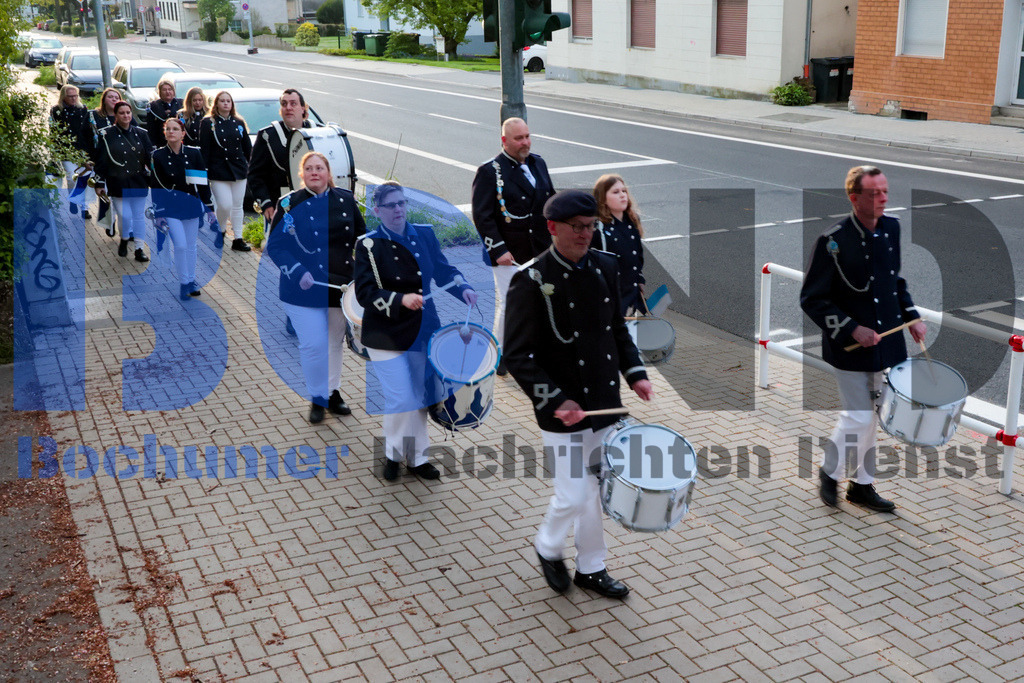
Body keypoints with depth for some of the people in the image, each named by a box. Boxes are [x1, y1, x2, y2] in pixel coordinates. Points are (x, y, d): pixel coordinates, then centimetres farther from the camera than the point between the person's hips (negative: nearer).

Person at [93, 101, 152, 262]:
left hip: (139, 182, 3)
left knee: (139, 215, 5)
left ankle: (139, 249, 12)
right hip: (118, 183, -3)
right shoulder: (107, 135, -4)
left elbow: (149, 157, 7)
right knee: (124, 216, -7)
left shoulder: (140, 134, 5)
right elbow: (100, 161, -3)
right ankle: (124, 241, 22)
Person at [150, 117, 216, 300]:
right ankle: (183, 283, 2)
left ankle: (191, 280, 23)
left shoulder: (194, 153, 0)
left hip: (191, 206, 2)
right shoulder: (158, 156, -2)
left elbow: (203, 182, 4)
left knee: (191, 245, 8)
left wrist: (209, 206, 3)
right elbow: (156, 186, 0)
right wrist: (157, 213, -4)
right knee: (180, 245, -11)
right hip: (170, 207, -2)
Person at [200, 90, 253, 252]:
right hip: (218, 171, -4)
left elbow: (247, 146, 16)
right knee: (225, 205, -12)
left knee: (237, 206, 6)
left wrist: (245, 164, 10)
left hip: (239, 170, 4)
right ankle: (220, 232, 15)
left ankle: (238, 240, 11)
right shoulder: (208, 123, -2)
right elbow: (204, 149, -6)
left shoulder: (239, 122, 10)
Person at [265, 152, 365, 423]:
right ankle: (318, 399, 11)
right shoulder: (290, 203, -6)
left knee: (335, 341, 15)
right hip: (306, 289, -4)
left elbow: (362, 238, 14)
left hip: (341, 286, 4)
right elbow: (274, 246, -7)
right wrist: (298, 273, -20)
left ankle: (333, 393, 32)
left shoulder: (346, 200, 4)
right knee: (314, 344, -8)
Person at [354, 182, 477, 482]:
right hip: (387, 335, -5)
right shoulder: (369, 246, -11)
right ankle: (393, 453, 18)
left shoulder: (424, 235, 3)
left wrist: (463, 288, -9)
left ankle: (416, 457, 28)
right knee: (401, 400, -7)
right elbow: (365, 294, -17)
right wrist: (401, 300, -31)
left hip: (423, 330, 5)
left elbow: (443, 269, 10)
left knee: (420, 396, 12)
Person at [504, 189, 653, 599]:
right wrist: (556, 401, -24)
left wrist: (635, 373, 0)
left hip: (604, 405, 6)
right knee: (573, 497, 0)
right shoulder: (531, 280, -15)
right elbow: (517, 356, -16)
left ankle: (591, 569, 34)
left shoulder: (605, 267, 4)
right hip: (563, 412, -6)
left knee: (596, 491, 16)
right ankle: (547, 547, 31)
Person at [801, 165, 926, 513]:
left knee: (872, 417, 14)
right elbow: (811, 300, -15)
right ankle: (829, 472, 24)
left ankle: (862, 485, 29)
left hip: (886, 342, 6)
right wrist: (852, 329, -21)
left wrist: (911, 317, 6)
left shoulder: (892, 228, 3)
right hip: (850, 349, -6)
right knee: (857, 418, -3)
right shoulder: (832, 242, -18)